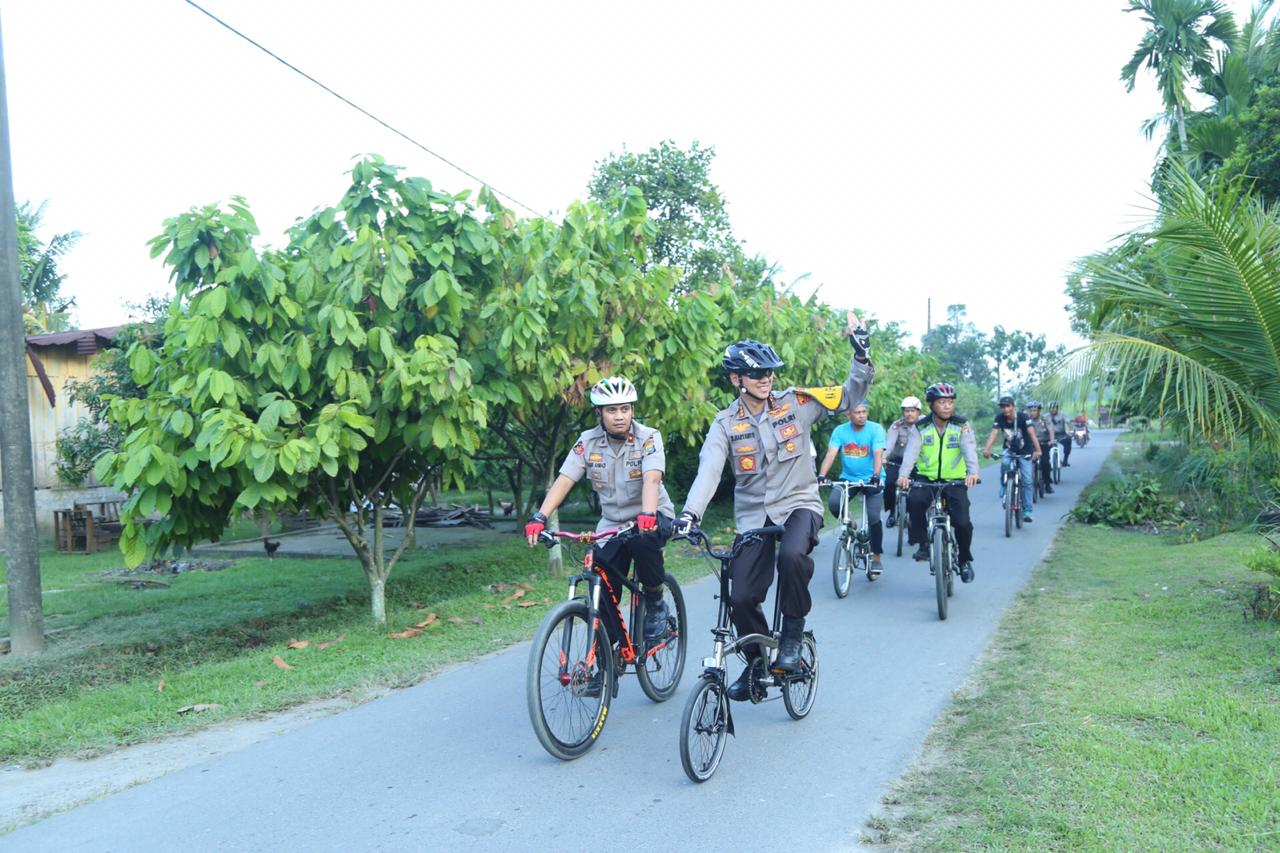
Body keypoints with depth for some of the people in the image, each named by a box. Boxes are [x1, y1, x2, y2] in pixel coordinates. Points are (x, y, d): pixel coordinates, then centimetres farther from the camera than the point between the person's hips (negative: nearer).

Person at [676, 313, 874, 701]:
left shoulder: (794, 403, -2)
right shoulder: (726, 423, -2)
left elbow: (851, 394, 0)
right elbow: (709, 470, -15)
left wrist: (862, 354, -16)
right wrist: (690, 513, -31)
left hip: (799, 503, -2)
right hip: (754, 515, 2)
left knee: (792, 555, -34)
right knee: (742, 597, -5)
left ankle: (793, 631, -10)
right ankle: (756, 662, 22)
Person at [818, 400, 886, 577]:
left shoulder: (876, 429, -10)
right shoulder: (840, 431, -4)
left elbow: (878, 454, -21)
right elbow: (831, 454, -14)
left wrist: (876, 476, -38)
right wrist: (821, 476, -30)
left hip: (871, 479, -2)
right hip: (848, 478, 2)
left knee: (873, 517, -13)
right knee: (833, 502, -25)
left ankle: (876, 558, 5)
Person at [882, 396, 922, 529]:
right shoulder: (897, 426, -11)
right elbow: (889, 442, -26)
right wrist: (883, 457, -44)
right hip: (896, 462, -1)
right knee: (889, 483, -22)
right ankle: (892, 513, 1)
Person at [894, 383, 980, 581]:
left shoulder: (962, 426, -4)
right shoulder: (922, 427, -3)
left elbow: (970, 450, -19)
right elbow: (911, 452, -17)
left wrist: (973, 472, -39)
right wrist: (903, 475, -36)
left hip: (954, 481, 0)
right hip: (926, 478, 0)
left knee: (962, 522, -15)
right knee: (914, 500, -31)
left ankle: (965, 560, 13)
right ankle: (922, 543, -11)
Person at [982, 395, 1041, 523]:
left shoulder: (1023, 417, -22)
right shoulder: (999, 418, -14)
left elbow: (1032, 433, -34)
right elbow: (994, 433, -25)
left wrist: (1037, 450, -50)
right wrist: (987, 449, -43)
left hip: (1024, 452, -2)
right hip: (1009, 451, 2)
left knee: (1027, 481, -7)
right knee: (1004, 463, -32)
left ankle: (1027, 512, 2)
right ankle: (1004, 490, -8)